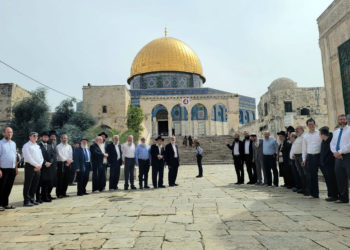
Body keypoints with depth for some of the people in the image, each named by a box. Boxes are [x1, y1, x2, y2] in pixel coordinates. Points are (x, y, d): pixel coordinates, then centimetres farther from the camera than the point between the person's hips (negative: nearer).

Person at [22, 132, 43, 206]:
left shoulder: (37, 146, 18)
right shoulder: (26, 146, -5)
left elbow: (41, 157, 16)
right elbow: (28, 158, -14)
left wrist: (39, 165, -1)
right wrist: (36, 165, -14)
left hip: (37, 167, 7)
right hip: (30, 166, -7)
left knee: (35, 184, 10)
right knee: (28, 184, -2)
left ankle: (31, 199, 20)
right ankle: (26, 201, 5)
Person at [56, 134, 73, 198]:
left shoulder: (69, 146, 15)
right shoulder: (58, 146, -1)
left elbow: (71, 155, 8)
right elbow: (60, 155, -11)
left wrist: (70, 161, -8)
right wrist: (66, 160, -15)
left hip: (68, 164, 5)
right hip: (61, 163, -5)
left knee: (66, 179, 7)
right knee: (60, 179, -3)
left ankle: (64, 193, 16)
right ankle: (59, 193, 5)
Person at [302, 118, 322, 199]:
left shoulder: (319, 133, 1)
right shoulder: (305, 136, 11)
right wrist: (304, 159, 7)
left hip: (317, 156, -2)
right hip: (309, 156, 2)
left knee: (315, 175, 4)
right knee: (309, 175, -1)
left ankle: (315, 193, 14)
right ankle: (309, 193, 6)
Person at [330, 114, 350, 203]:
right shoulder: (336, 132, 19)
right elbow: (332, 144, 15)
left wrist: (340, 152, -13)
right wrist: (335, 152, -4)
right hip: (338, 157, 6)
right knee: (340, 178, 8)